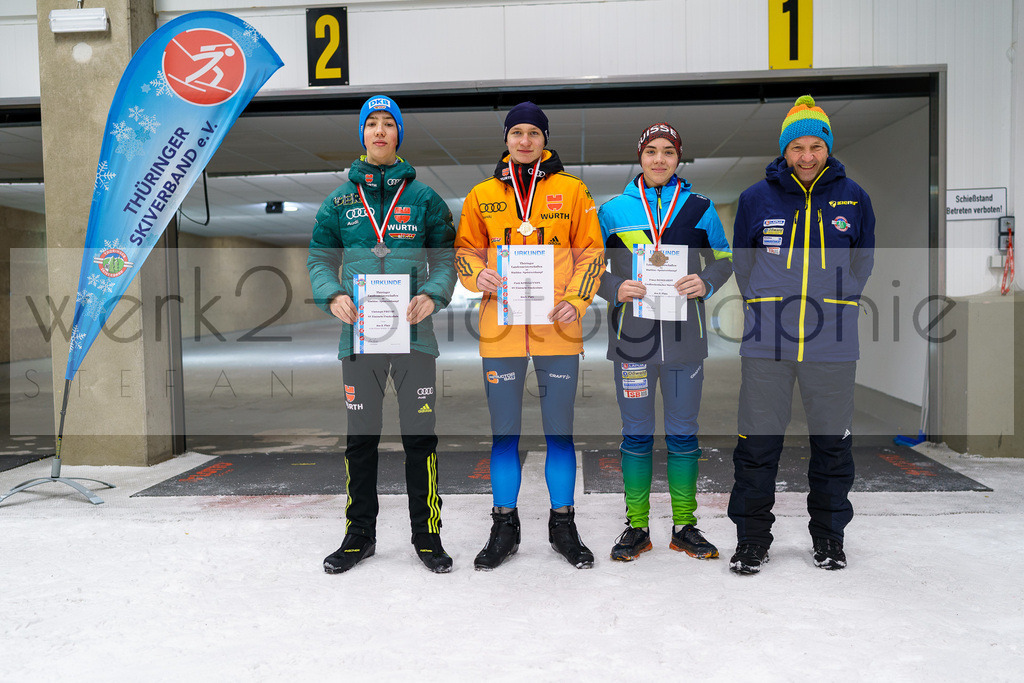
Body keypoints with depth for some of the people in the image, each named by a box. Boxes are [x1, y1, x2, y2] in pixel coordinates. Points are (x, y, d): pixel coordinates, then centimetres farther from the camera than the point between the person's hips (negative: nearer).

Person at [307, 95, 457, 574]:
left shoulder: (424, 198, 6)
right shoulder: (340, 201, 10)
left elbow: (446, 257, 5)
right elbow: (320, 259, 10)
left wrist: (432, 295, -13)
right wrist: (333, 296, -9)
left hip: (413, 333, -1)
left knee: (419, 435, 3)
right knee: (360, 437, 10)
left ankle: (427, 534, 18)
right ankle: (359, 534, 25)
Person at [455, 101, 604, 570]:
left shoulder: (572, 190, 6)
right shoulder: (482, 195, 10)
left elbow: (591, 251, 6)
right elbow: (465, 248, 15)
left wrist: (575, 300, -8)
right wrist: (477, 273, -7)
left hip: (557, 330, -1)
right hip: (500, 331, 1)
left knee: (560, 432, 7)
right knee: (504, 434, 8)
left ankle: (563, 526, 24)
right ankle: (504, 527, 24)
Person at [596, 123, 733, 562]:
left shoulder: (699, 208, 6)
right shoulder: (613, 210, 4)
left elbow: (723, 259, 13)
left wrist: (705, 284, -9)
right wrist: (615, 290, -11)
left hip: (684, 334, 1)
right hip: (632, 333, 0)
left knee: (683, 433, 9)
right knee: (636, 434, 7)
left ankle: (684, 526, 23)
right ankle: (637, 527, 20)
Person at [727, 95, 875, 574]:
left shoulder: (852, 199, 6)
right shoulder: (756, 198, 3)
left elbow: (862, 263, 16)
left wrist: (833, 306, 12)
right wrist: (768, 310, 11)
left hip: (832, 344, 1)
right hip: (767, 342, -1)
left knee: (832, 442, 10)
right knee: (758, 442, 2)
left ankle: (829, 534, 28)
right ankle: (752, 537, 17)